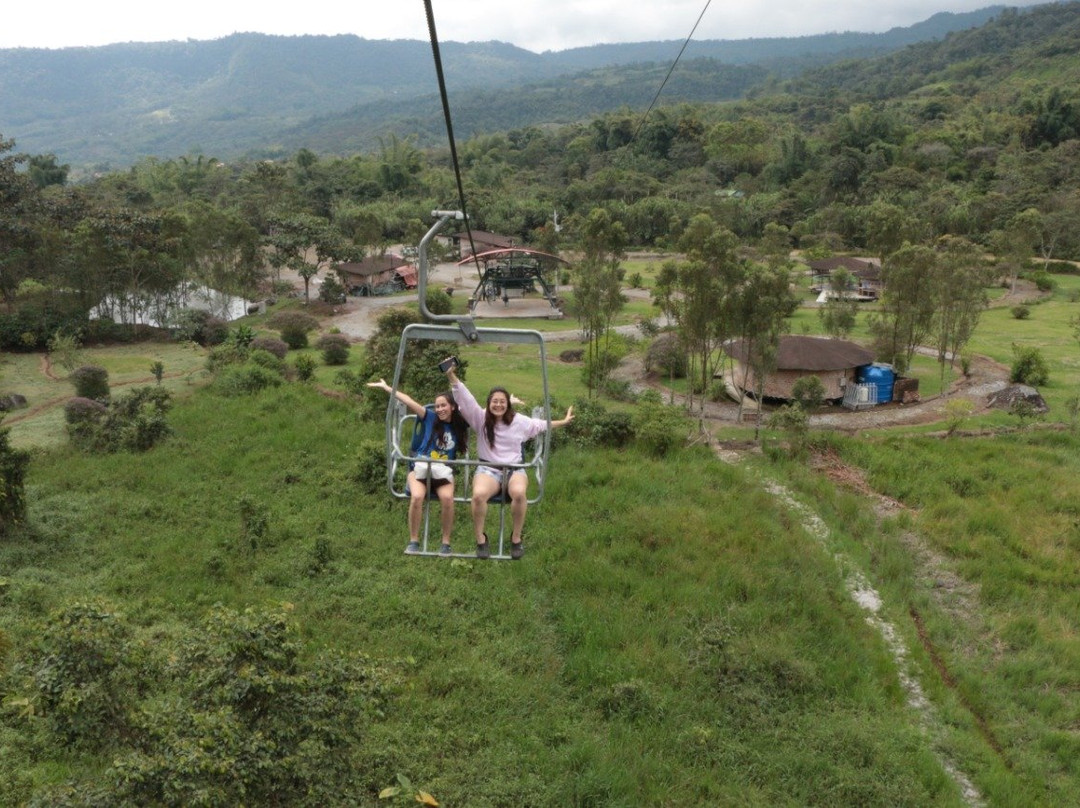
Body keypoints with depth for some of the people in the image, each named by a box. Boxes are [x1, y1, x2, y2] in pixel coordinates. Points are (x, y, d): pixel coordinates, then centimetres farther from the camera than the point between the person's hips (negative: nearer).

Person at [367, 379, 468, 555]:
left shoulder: (459, 427, 9)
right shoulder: (430, 418, 4)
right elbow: (409, 401, -1)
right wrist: (386, 387, -5)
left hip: (444, 471, 1)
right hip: (420, 467, -1)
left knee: (447, 498, -31)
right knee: (417, 496, -32)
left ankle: (446, 542, -15)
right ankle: (413, 541, -15)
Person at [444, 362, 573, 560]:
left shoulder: (519, 421, 8)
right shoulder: (480, 418, 3)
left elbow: (541, 424, 24)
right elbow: (465, 398, -8)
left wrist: (563, 422, 29)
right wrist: (452, 376, -20)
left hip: (514, 469, 1)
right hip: (488, 469, -1)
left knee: (519, 493, -36)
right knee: (479, 494, -37)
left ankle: (516, 538, -14)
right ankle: (480, 539, -16)